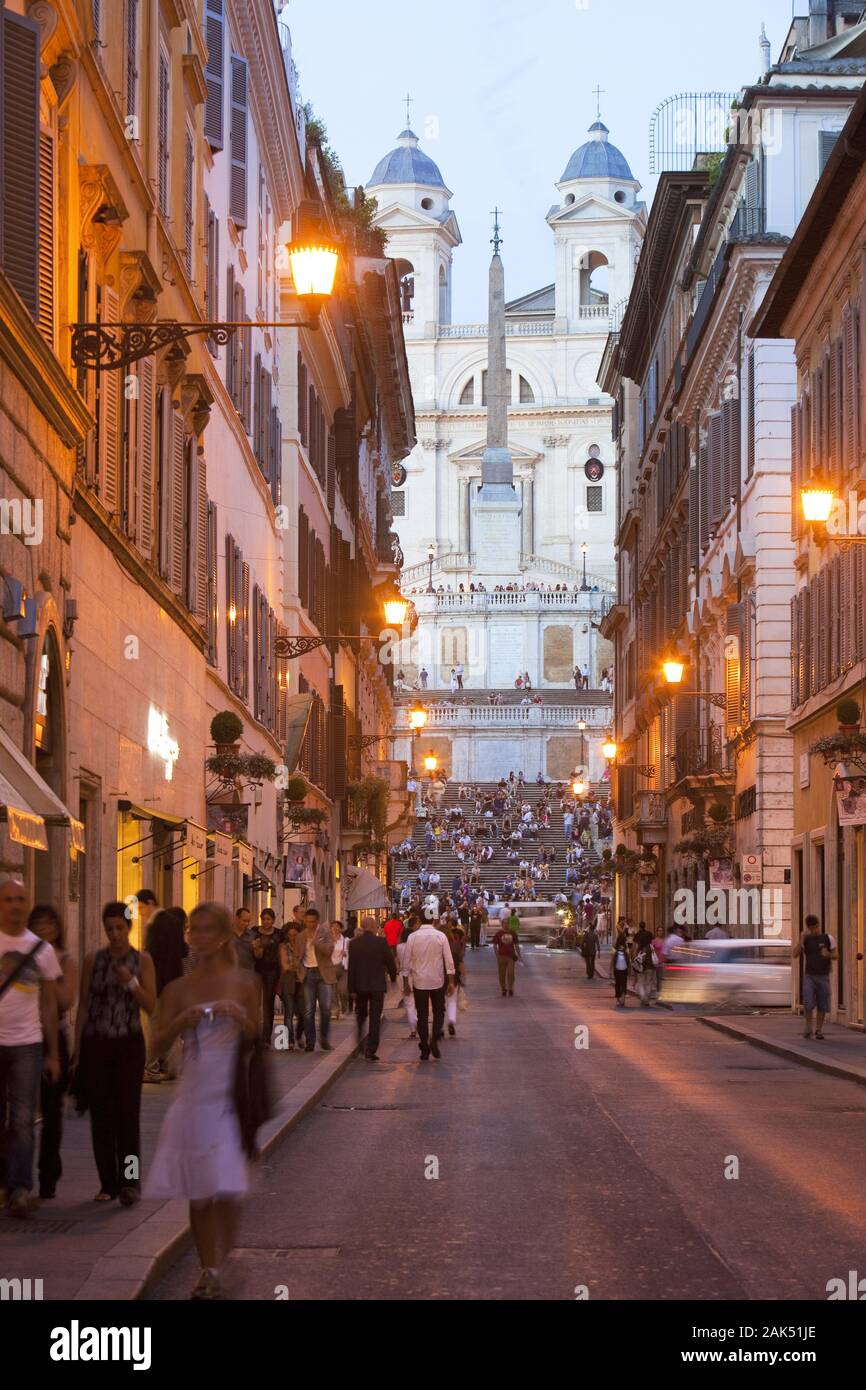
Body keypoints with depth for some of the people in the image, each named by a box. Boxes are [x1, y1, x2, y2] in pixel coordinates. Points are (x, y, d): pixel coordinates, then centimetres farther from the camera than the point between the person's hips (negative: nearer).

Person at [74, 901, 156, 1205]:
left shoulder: (142, 960, 1)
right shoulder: (93, 960, 5)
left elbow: (152, 1006, -2)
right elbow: (83, 1006, 7)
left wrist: (132, 984, -18)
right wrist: (77, 1051, 5)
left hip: (129, 1043, -2)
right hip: (96, 1043, 2)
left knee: (128, 1112, -9)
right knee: (101, 1115, 3)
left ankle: (130, 1182, -7)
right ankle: (108, 1183, 10)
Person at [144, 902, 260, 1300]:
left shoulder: (243, 983, 2)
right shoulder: (179, 989, 6)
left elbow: (258, 1039, 5)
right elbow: (160, 1043, 3)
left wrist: (241, 1019, -15)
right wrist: (183, 1020, -14)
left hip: (231, 1093, -2)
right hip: (194, 1093, 2)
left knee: (226, 1189, -10)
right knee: (198, 1192, 5)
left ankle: (218, 1271, 0)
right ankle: (208, 1269, 15)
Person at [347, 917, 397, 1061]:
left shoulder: (354, 943, -2)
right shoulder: (381, 942, -9)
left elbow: (351, 967, -1)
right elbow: (390, 962, -3)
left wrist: (351, 988, 4)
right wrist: (393, 977, 16)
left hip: (360, 985, 3)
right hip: (377, 984, -3)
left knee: (361, 1015, 20)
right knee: (375, 1018, 0)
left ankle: (358, 1045, 25)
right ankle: (371, 1049, -7)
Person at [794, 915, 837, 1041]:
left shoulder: (828, 938, -1)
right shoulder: (805, 939, -1)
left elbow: (836, 956, 2)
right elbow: (795, 955, -12)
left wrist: (828, 955, -22)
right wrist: (801, 939, -23)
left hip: (823, 977, 1)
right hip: (809, 976, -1)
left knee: (822, 1005, 1)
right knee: (808, 1003, -16)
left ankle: (819, 1030, 14)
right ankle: (808, 1026, 5)